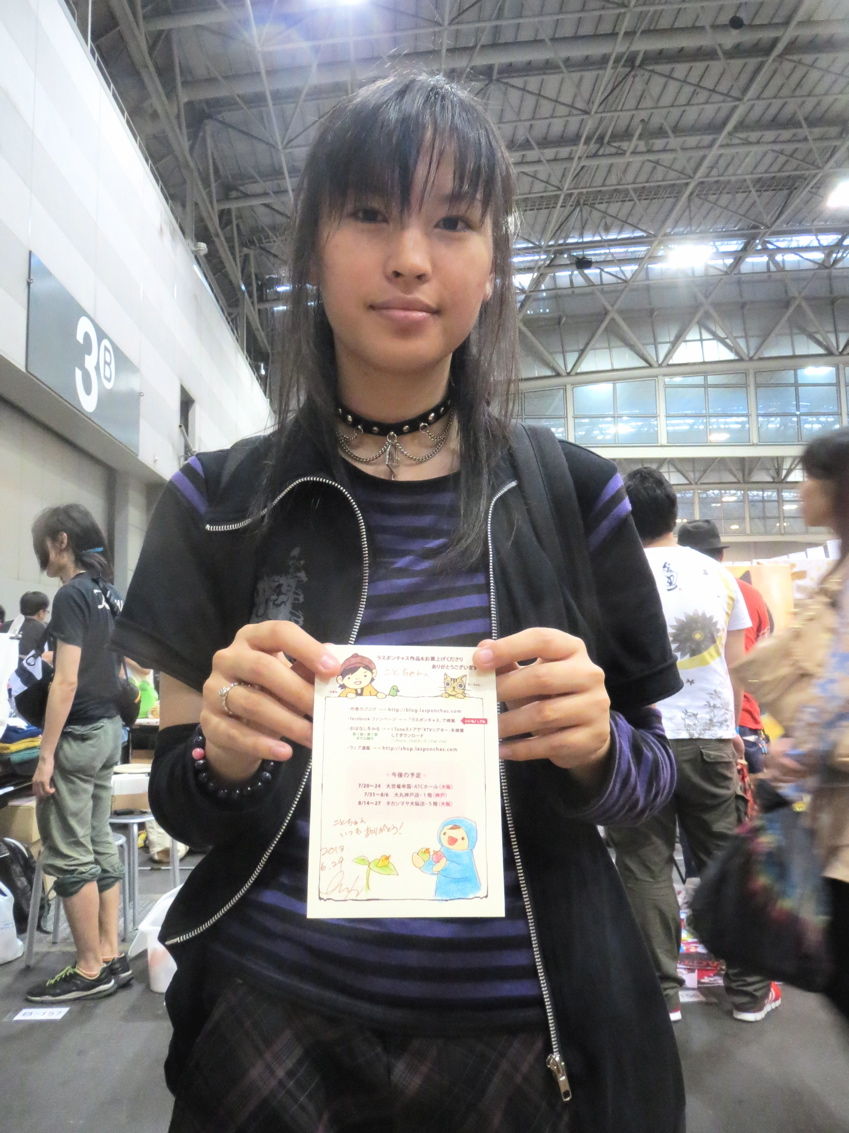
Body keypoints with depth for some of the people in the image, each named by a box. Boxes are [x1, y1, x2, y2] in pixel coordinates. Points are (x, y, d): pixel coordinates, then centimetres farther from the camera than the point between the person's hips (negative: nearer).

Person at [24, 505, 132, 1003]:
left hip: (78, 735, -9)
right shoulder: (111, 593, 11)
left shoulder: (71, 595, -15)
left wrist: (45, 756, -18)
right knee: (100, 845, 14)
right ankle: (112, 957, 21)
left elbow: (66, 681, -20)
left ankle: (90, 970, 11)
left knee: (69, 854, 1)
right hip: (109, 729, 9)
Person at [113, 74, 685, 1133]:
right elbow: (177, 804, -1)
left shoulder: (572, 495, -5)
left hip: (523, 1041, 1)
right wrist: (223, 755, -22)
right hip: (272, 1034, 0)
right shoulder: (219, 502, -6)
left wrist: (596, 746, -20)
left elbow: (652, 773, 1)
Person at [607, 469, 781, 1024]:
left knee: (647, 870, 7)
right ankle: (749, 991, 25)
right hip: (709, 739, 3)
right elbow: (737, 665, 9)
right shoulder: (717, 573, 5)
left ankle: (662, 993, 16)